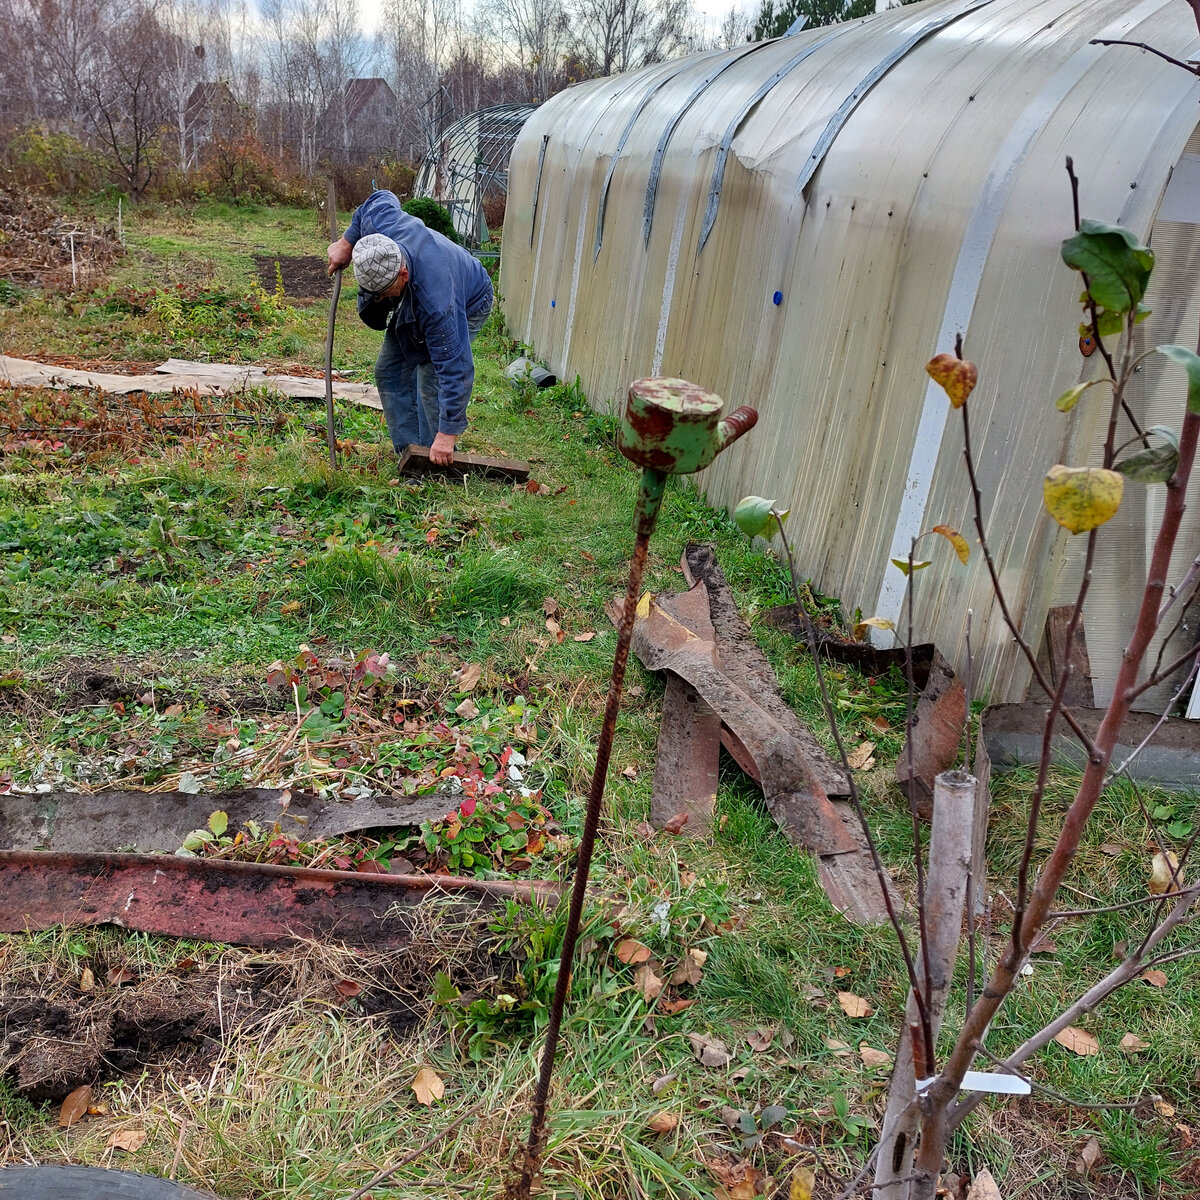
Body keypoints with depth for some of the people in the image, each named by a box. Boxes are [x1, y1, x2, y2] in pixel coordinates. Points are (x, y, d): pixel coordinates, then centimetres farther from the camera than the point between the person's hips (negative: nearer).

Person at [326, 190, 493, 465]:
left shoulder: (436, 304, -48)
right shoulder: (379, 225, -34)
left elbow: (455, 370, -44)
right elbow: (383, 198, -8)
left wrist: (447, 435, -42)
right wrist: (347, 243, -4)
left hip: (467, 305, -8)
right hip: (409, 302, 8)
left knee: (431, 380, -22)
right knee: (389, 372, 3)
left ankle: (435, 466, -8)